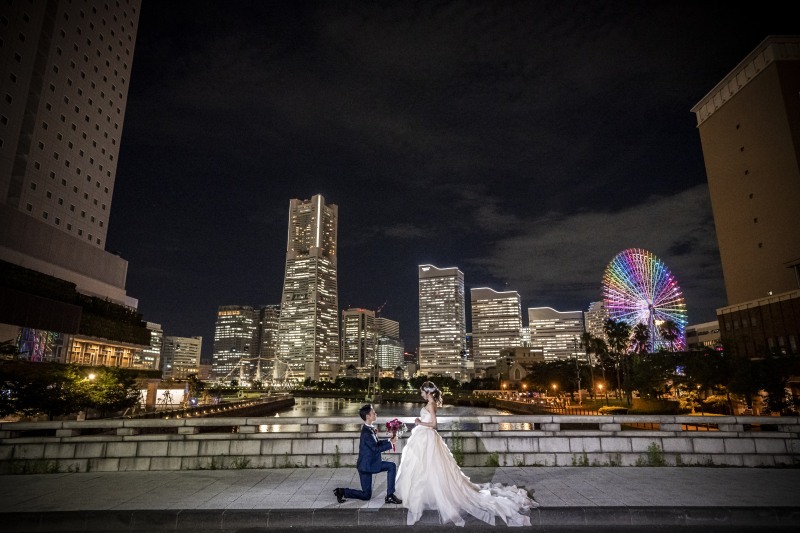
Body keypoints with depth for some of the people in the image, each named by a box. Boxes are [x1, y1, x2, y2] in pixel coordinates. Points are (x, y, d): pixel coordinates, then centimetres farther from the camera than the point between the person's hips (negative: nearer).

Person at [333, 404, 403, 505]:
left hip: (371, 462, 9)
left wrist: (389, 440, -1)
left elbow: (377, 442, 13)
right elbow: (376, 448, -24)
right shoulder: (366, 432, -27)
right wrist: (391, 443, -17)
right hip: (366, 465, -9)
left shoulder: (370, 428, 3)